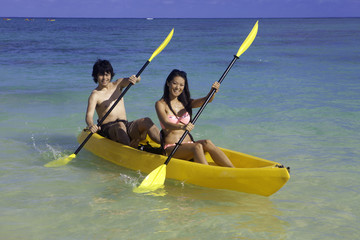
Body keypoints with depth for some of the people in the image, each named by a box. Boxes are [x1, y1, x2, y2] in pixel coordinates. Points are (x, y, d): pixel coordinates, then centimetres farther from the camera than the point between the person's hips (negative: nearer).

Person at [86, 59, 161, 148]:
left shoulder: (117, 84, 15)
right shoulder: (95, 95, 0)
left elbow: (137, 79, 1)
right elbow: (89, 115, -13)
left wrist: (135, 78, -25)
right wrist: (91, 126, -37)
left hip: (126, 126, 5)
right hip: (107, 129, -4)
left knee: (146, 121, -21)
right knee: (120, 125, -37)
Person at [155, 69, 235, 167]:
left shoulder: (185, 103, 15)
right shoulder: (161, 104, -1)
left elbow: (207, 100, -2)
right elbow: (166, 124, -20)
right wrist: (181, 127, -40)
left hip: (189, 145, 4)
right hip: (171, 148, -4)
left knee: (206, 143, -27)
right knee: (197, 146, -32)